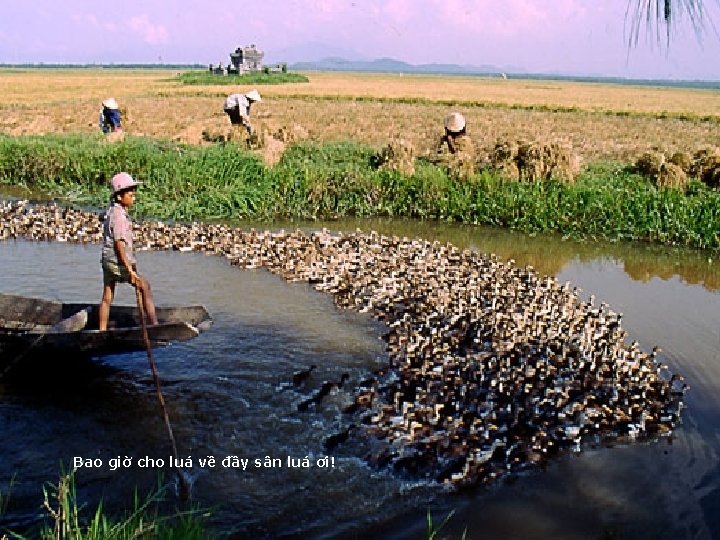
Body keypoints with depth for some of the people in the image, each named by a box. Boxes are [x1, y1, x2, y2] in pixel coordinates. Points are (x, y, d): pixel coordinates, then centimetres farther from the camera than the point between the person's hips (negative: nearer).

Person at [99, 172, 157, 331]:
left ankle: (102, 331, 16)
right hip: (118, 262, -9)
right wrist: (129, 268, -20)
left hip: (107, 260, 9)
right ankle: (153, 324, -5)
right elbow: (119, 244, -19)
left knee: (107, 297, 11)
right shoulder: (119, 215, -15)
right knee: (145, 286, -3)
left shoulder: (111, 211, 14)